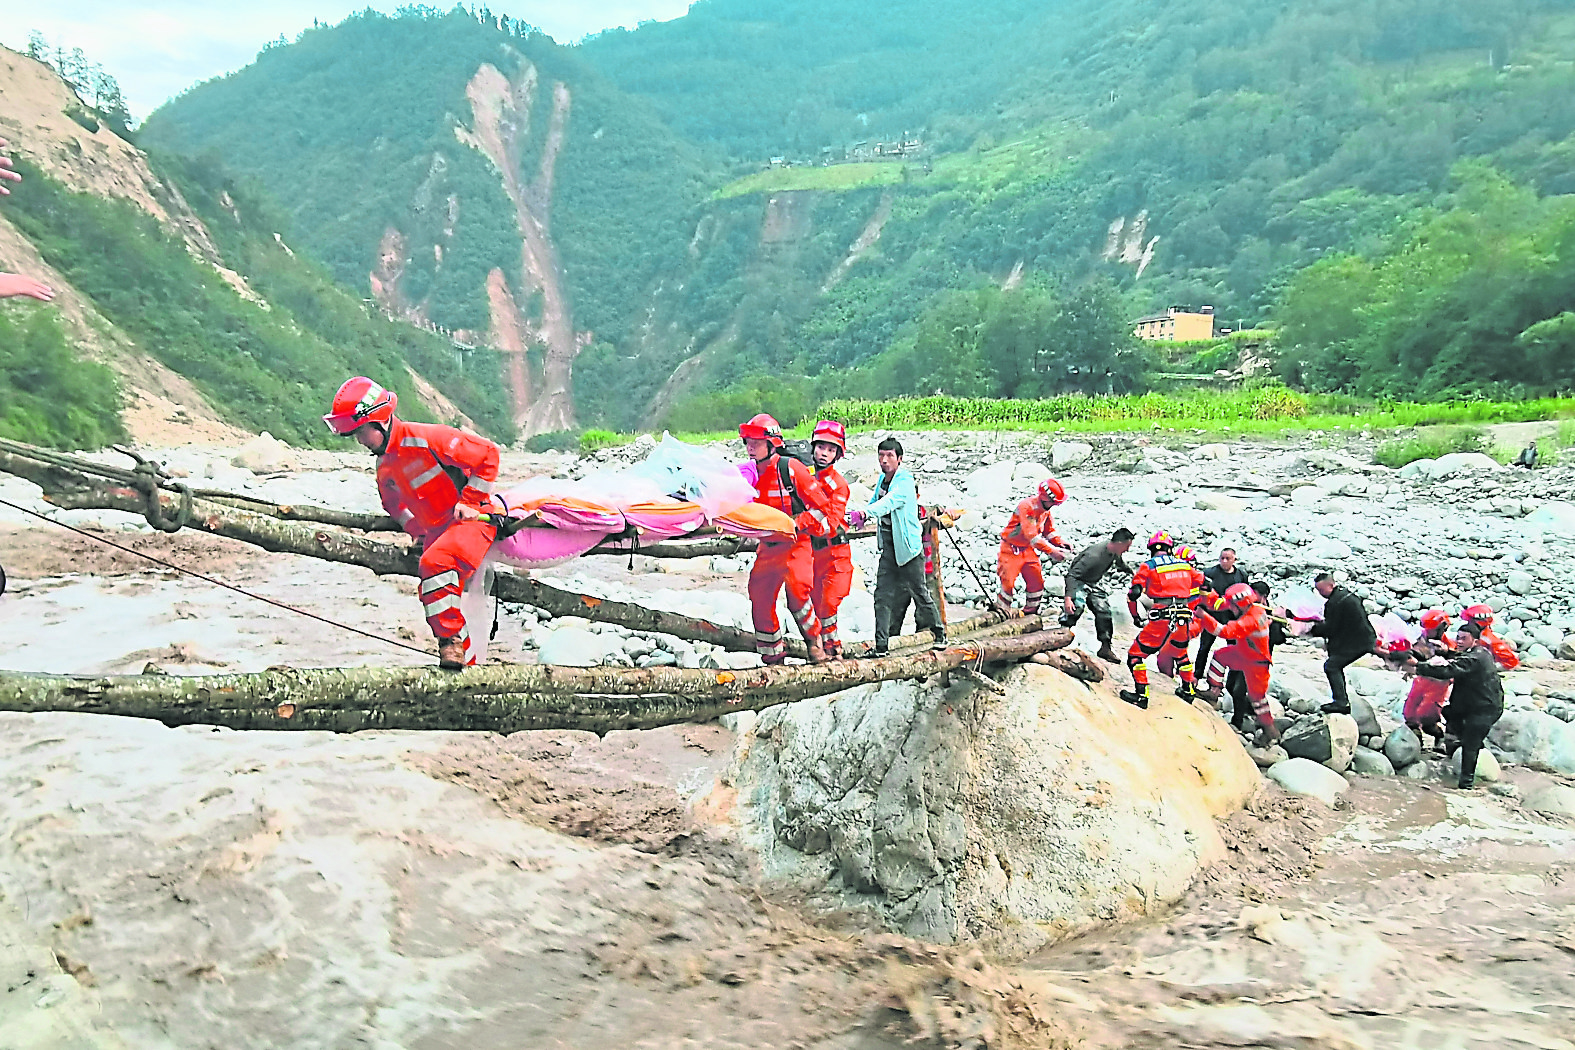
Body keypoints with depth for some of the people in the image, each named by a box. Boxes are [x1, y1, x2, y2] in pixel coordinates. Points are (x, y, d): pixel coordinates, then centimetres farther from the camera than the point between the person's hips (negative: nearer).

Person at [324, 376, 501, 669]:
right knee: (434, 597, 3)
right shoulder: (384, 467, 7)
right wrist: (418, 530, 13)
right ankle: (465, 660, 16)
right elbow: (393, 502, 29)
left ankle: (451, 639, -20)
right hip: (437, 529, 9)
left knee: (434, 562, -32)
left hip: (473, 517, -8)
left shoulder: (427, 438, -18)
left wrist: (469, 502, -16)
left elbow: (488, 453, -17)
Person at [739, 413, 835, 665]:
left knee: (797, 591, -24)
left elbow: (821, 505, -10)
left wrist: (796, 523, -20)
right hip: (768, 545, 6)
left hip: (796, 543, -6)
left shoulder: (791, 468, -12)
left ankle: (814, 639, 2)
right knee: (760, 595, 0)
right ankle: (772, 653, 15)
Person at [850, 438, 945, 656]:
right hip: (888, 548, 6)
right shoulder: (882, 480, 9)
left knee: (919, 592, 5)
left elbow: (890, 501, -32)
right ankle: (881, 646, 2)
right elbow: (874, 501, 12)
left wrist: (865, 513, -48)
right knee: (882, 594, -1)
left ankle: (939, 633, 27)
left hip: (908, 547, -6)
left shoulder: (905, 481, -15)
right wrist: (860, 517, -11)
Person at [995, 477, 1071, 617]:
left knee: (1037, 583, 5)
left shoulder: (1045, 509, 0)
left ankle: (1030, 612, 19)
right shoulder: (1027, 507, -28)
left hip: (1028, 550, 8)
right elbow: (1032, 536, -33)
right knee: (1008, 582, -7)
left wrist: (1060, 543, -6)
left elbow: (1049, 530, 13)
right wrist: (1052, 551, -36)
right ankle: (1001, 610, 11)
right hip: (1012, 549, -8)